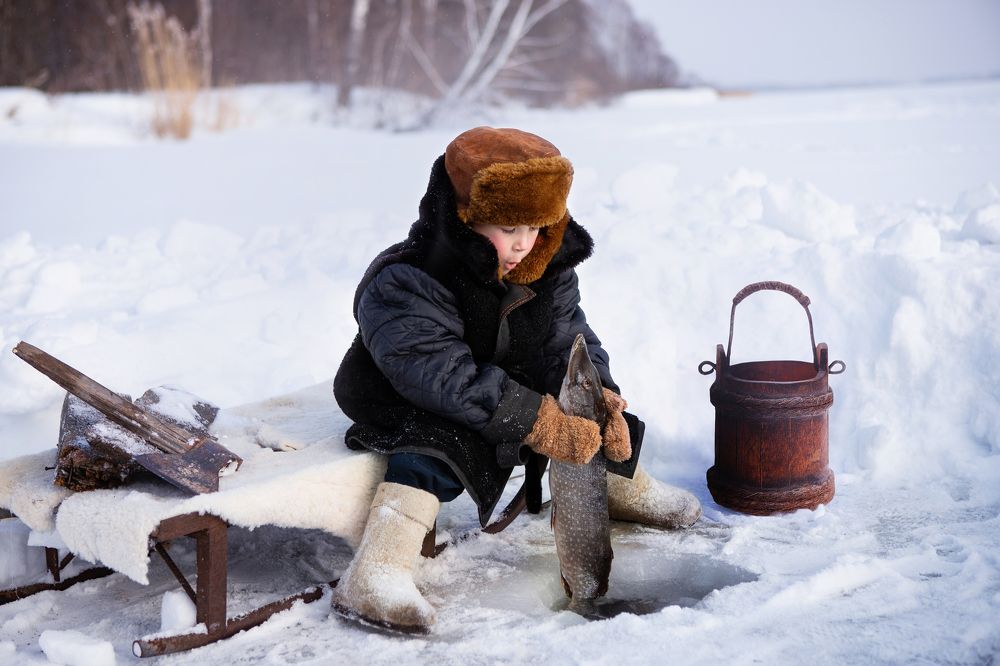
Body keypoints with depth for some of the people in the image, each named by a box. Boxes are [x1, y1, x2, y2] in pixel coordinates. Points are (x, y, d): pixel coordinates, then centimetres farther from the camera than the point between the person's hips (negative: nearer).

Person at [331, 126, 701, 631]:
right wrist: (536, 421, -44)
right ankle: (373, 576, -42)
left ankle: (622, 487, 29)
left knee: (594, 415, 0)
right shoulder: (403, 286, -30)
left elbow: (569, 340, -7)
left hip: (510, 392, 7)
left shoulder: (547, 272, -6)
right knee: (436, 445, -36)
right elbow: (446, 376, -38)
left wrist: (600, 396, -29)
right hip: (411, 404, -6)